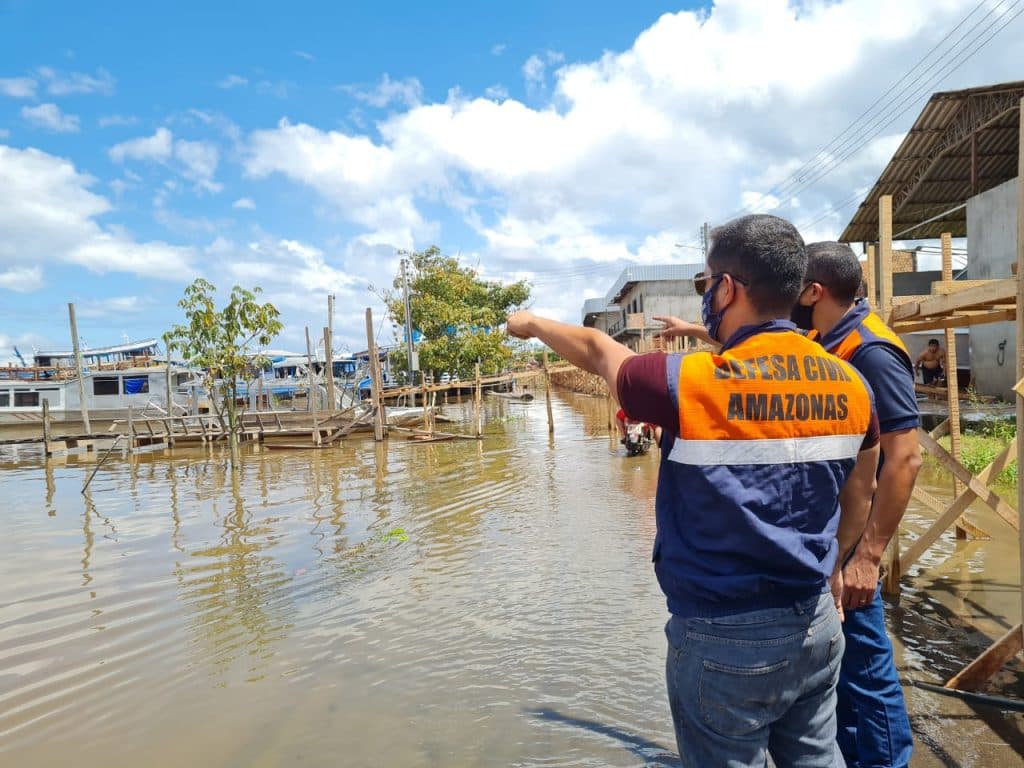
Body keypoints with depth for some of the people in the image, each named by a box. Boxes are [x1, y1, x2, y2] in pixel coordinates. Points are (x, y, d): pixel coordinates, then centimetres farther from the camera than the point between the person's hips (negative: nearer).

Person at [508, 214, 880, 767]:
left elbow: (597, 351, -4)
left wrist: (534, 324, 16)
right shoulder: (850, 386, -3)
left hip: (725, 638, -5)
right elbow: (860, 493, 10)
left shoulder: (691, 384, -21)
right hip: (817, 623, 6)